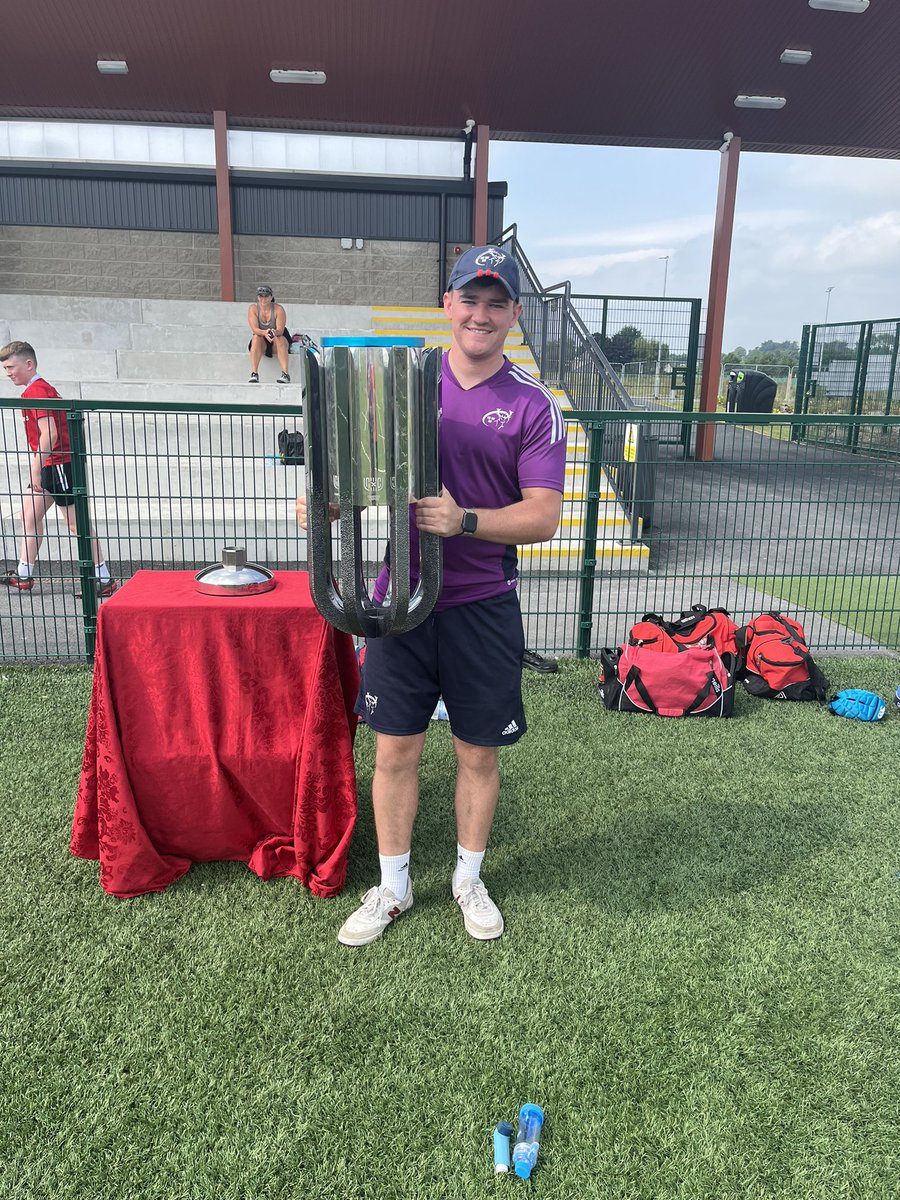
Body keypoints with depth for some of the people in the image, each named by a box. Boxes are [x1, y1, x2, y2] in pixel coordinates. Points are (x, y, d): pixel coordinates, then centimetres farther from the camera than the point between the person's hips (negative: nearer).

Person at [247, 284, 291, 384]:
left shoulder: (278, 309, -11)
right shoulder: (253, 308, -6)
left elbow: (280, 331, -20)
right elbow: (254, 329, -19)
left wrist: (274, 332, -45)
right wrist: (265, 333, -41)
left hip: (276, 341, -1)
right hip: (261, 342, 1)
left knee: (280, 339, -34)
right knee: (256, 338, -31)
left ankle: (285, 374, -45)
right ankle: (254, 374, -41)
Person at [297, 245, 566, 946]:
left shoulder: (533, 406, -3)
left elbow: (544, 517, -10)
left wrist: (462, 521, -26)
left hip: (483, 606, -1)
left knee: (479, 754, 11)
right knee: (395, 751, 9)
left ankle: (469, 879, 35)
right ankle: (393, 887, 30)